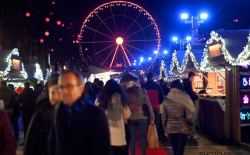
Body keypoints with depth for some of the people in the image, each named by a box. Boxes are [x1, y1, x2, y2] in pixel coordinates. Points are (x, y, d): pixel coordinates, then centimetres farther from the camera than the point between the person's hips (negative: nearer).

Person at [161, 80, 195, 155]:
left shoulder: (166, 100, -1)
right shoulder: (185, 99, -10)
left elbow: (163, 117, 2)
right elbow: (189, 116, -10)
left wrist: (165, 128, 13)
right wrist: (190, 126, 6)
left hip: (170, 128, 3)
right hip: (183, 128, -3)